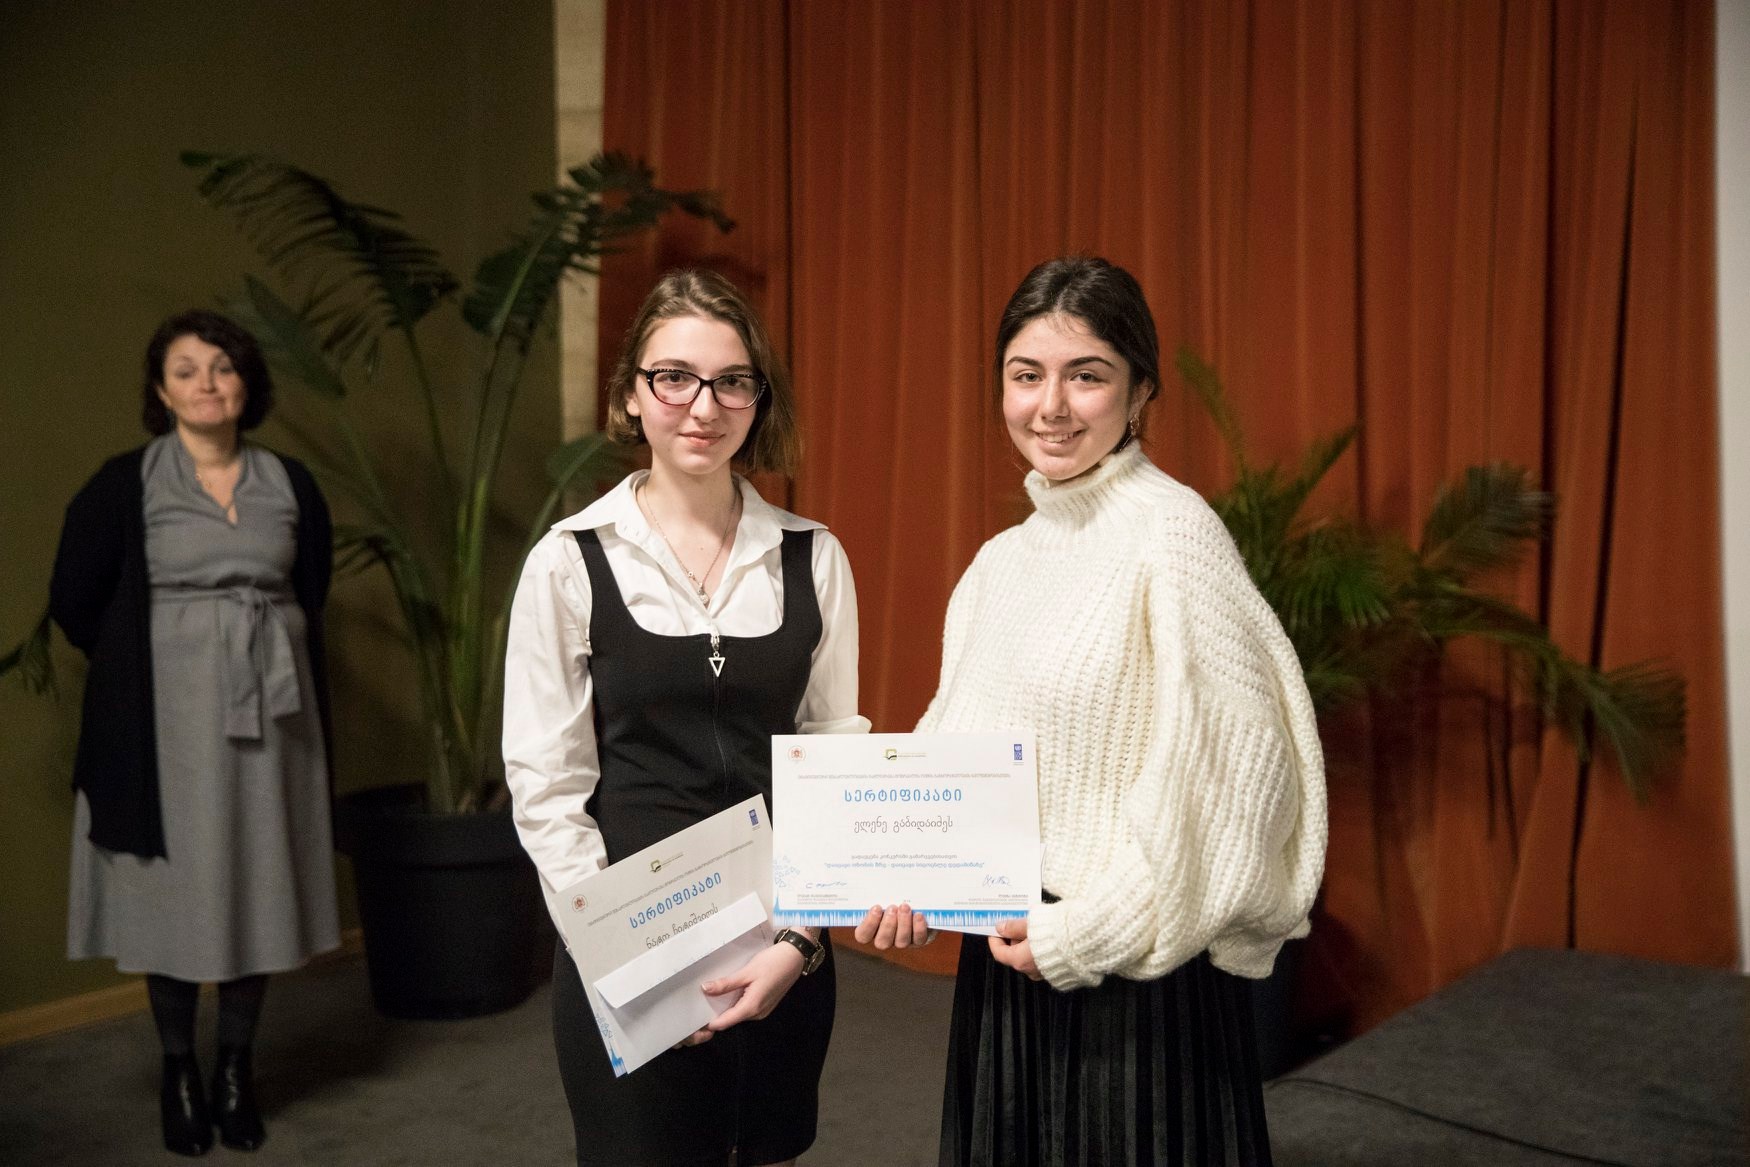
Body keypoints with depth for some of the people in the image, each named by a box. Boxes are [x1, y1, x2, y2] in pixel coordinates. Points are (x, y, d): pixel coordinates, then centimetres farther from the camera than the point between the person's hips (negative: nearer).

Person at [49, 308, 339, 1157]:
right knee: (174, 888, 4)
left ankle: (237, 1067, 22)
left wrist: (259, 654, 10)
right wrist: (141, 669, 4)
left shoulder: (290, 485, 5)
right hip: (168, 714, -2)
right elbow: (74, 602, 0)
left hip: (267, 710, 3)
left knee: (256, 886, 7)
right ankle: (178, 1071, 20)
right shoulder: (124, 484, -4)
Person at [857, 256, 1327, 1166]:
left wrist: (1087, 934, -16)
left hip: (1136, 976, -6)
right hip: (1002, 965, 7)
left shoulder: (1170, 530, -14)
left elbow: (1235, 767, -19)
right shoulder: (1001, 561, 7)